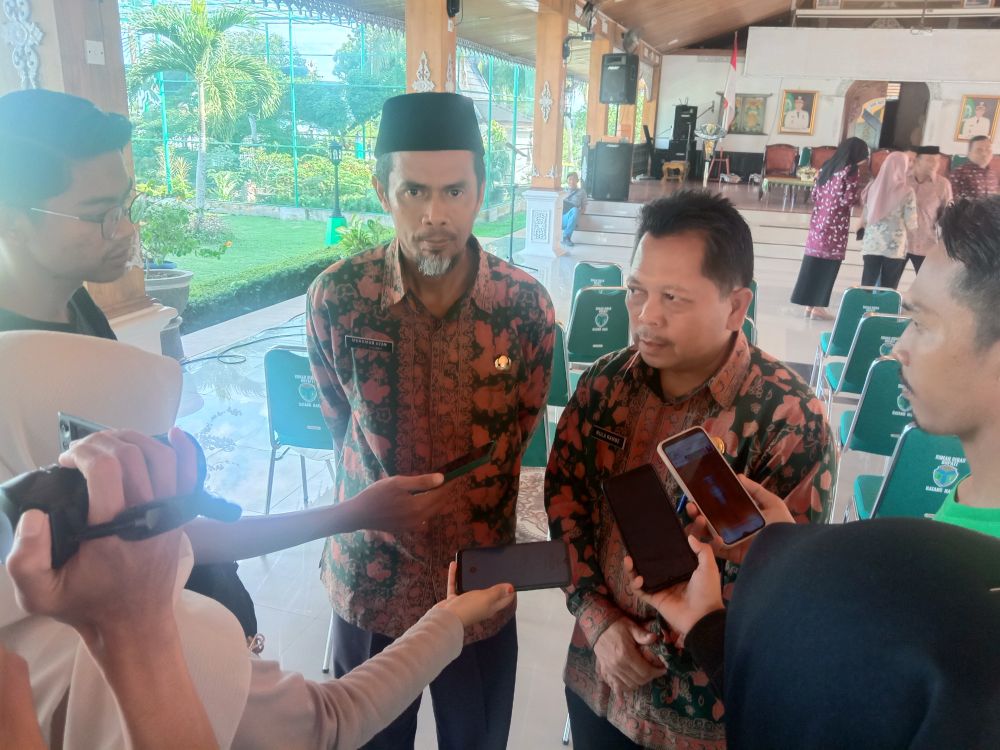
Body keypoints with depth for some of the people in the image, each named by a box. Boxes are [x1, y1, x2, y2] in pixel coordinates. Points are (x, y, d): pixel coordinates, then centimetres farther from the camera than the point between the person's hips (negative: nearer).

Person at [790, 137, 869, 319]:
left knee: (813, 262, 9)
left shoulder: (827, 167, 13)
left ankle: (809, 304, 15)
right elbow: (849, 200, -14)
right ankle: (818, 307, 2)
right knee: (828, 267, -1)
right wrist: (859, 187, 2)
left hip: (818, 222, 7)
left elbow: (815, 195, 14)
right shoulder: (851, 172, -9)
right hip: (835, 227, -7)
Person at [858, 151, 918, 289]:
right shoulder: (906, 192, -5)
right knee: (888, 290, 4)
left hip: (872, 244, 3)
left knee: (867, 287, 5)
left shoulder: (873, 187, 5)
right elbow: (911, 225, -4)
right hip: (894, 247, -3)